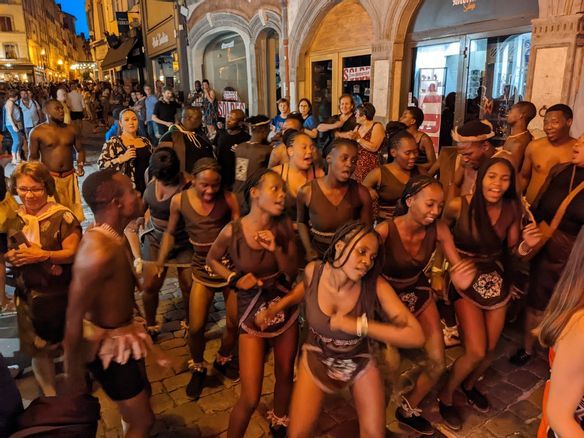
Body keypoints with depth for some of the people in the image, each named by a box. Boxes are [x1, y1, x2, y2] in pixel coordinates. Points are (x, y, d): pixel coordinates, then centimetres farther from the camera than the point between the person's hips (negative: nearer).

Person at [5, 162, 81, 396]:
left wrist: (42, 256, -27)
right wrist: (12, 257, -11)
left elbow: (73, 253, -15)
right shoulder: (12, 217, 3)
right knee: (38, 351, 13)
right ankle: (50, 395, 36)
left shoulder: (62, 216, -13)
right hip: (29, 296, 4)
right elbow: (9, 253, 11)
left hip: (62, 296, -4)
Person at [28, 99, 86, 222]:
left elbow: (80, 150, 16)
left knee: (72, 211, 6)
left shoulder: (71, 129, 6)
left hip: (69, 177, 3)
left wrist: (80, 165, -2)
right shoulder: (37, 132, -4)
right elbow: (33, 156, 3)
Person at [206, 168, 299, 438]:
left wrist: (276, 249, -21)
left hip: (284, 306, 4)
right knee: (250, 398, -2)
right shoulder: (232, 231, -19)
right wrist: (235, 279, -14)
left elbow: (292, 273, -5)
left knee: (285, 375, 21)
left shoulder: (284, 226, -10)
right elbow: (212, 259, 1)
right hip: (252, 312, -3)